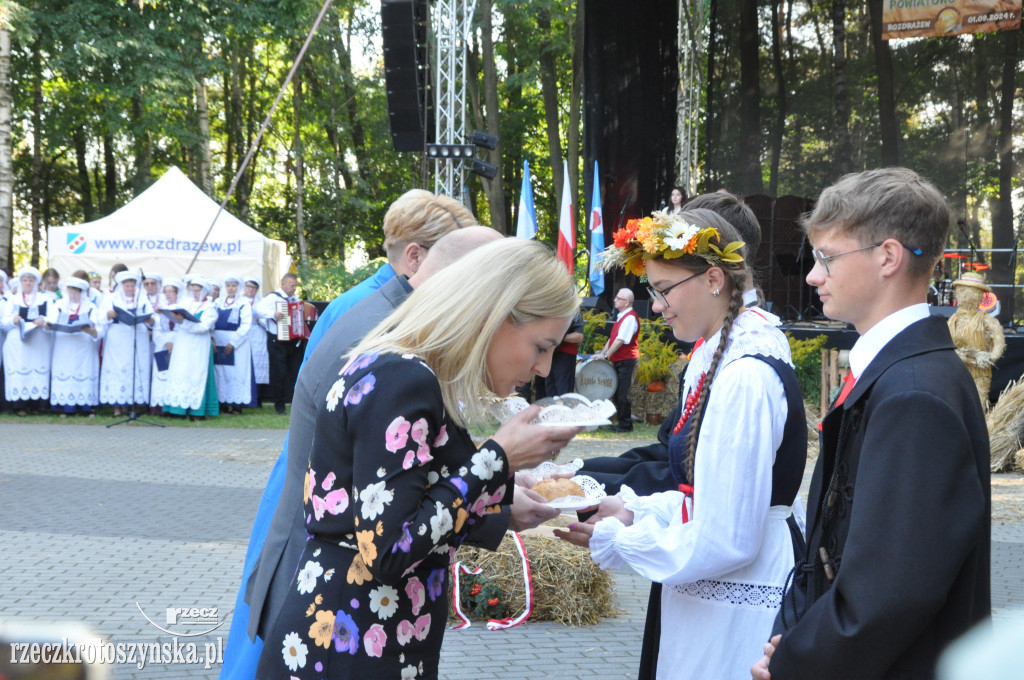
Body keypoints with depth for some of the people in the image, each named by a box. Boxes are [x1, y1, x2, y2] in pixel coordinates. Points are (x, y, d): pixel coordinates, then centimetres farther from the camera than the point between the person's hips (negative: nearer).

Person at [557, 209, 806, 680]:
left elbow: (723, 540, -23)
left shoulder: (745, 377, -23)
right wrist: (634, 510, 5)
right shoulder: (718, 359, 8)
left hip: (736, 607, -9)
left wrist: (613, 539, -10)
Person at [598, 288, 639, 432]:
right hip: (619, 361, 10)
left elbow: (620, 340, -20)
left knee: (622, 393, -7)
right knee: (617, 393, 11)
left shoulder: (630, 318, -15)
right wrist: (602, 352, 12)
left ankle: (625, 425, -2)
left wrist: (606, 355, -17)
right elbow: (613, 338, 20)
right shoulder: (621, 316, 16)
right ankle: (623, 423, 17)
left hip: (626, 360, -10)